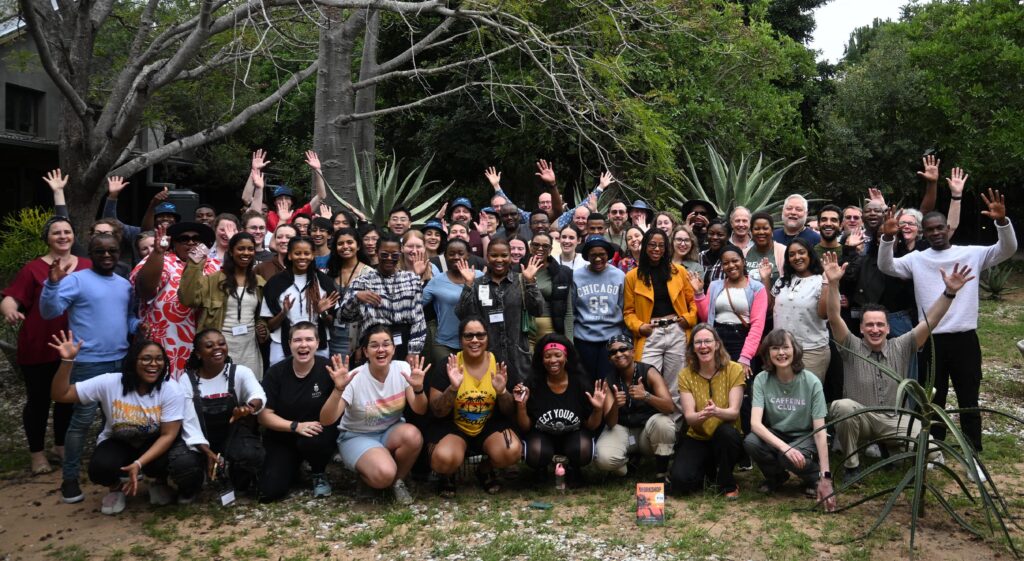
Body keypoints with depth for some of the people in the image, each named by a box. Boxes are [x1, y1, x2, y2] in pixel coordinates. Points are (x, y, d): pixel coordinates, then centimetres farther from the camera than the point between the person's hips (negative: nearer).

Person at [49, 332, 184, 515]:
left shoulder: (171, 390, -20)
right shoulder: (109, 383, -19)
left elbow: (168, 435, -20)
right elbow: (60, 395, -18)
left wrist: (139, 464, -32)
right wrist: (67, 361, -34)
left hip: (155, 444, 0)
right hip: (117, 443, 1)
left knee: (167, 463, -33)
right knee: (100, 468, -32)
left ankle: (160, 483, 6)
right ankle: (116, 488, 7)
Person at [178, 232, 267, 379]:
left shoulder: (259, 282, 11)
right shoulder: (213, 279, -2)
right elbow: (187, 298, -17)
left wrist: (264, 329, 1)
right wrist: (194, 266, -20)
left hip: (249, 346, 4)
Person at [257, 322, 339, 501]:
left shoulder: (328, 368, -14)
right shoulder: (275, 373, -7)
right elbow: (264, 415, -8)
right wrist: (296, 426, -21)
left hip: (318, 431, -2)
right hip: (281, 436, 2)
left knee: (311, 442, -38)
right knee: (270, 492, -13)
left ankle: (319, 474, -1)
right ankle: (293, 465, 23)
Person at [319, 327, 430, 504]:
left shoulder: (403, 369, -11)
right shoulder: (355, 379, -20)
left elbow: (420, 410, -13)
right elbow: (326, 421, -24)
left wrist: (418, 388, -34)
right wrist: (338, 389, -41)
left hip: (391, 431, 4)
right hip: (357, 436, -4)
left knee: (413, 436, -31)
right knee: (383, 473, -32)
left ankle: (397, 481, -4)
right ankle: (365, 475, 5)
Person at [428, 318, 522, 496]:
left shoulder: (499, 364, -4)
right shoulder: (448, 365, -10)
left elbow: (509, 412, 1)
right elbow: (437, 412, -10)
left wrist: (502, 392, -21)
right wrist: (453, 388, -28)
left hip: (490, 426, 2)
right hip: (453, 426, -2)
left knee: (513, 452, -28)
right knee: (444, 459, -34)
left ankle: (485, 470, 8)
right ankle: (446, 476, 6)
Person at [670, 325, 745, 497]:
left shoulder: (734, 370, -9)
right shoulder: (686, 375, -5)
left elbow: (734, 411, -17)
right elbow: (688, 416, -13)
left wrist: (717, 412, -41)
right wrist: (701, 416, -39)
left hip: (726, 439, -1)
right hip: (697, 438, 1)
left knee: (725, 431, -36)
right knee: (680, 480, -24)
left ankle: (727, 484, -10)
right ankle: (706, 470, 13)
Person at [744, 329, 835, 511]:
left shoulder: (811, 382, -18)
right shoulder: (762, 380, -14)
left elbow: (820, 431, -20)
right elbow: (755, 423, -24)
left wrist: (825, 477, -27)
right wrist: (785, 447, -41)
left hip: (805, 438, -2)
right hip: (775, 437, 2)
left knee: (789, 458, -36)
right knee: (750, 442, -30)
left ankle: (814, 477, 1)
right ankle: (776, 477, 2)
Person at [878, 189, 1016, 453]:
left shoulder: (972, 253, 3)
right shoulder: (916, 259, 3)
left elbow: (1007, 250, -6)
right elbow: (886, 266, -7)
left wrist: (1001, 221, -24)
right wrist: (888, 238, -23)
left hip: (965, 338, 0)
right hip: (931, 339, 1)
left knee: (969, 399, 10)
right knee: (933, 400, 12)